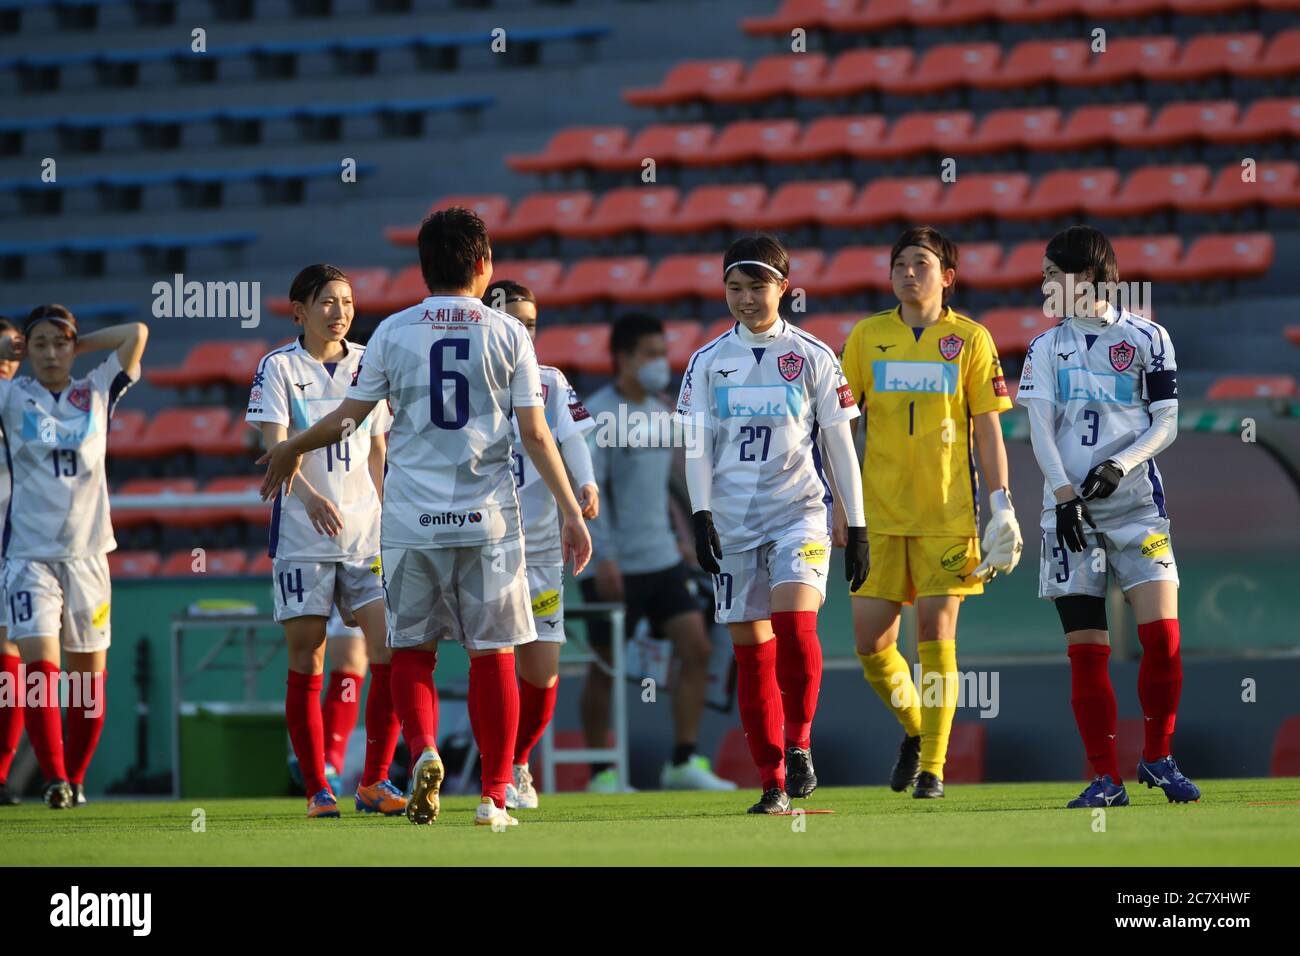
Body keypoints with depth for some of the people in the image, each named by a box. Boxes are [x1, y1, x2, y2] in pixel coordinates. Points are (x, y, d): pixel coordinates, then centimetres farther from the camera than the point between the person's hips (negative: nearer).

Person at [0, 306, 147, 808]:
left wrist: (78, 343, 8)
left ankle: (76, 778, 17)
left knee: (89, 675, 5)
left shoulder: (96, 392, 9)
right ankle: (54, 779, -20)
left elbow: (137, 334, 4)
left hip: (87, 551, 2)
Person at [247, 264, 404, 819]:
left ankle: (374, 783, 1)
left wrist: (385, 516, 12)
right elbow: (274, 444, -14)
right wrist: (309, 494, -31)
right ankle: (318, 790, 7)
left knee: (392, 652, -9)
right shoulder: (279, 367, -3)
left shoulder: (367, 365, 9)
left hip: (366, 534, 3)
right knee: (306, 665, -1)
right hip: (301, 537, -3)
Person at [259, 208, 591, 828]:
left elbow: (347, 418, 8)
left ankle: (423, 751, -14)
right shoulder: (508, 335, 1)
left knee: (412, 650, 11)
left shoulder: (392, 332, 3)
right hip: (487, 519, 0)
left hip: (410, 520, 1)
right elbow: (535, 434, -1)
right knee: (493, 655, 5)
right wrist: (572, 513, 5)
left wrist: (290, 450, 26)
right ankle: (493, 795, 4)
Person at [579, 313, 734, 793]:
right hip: (616, 568, -7)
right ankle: (600, 771, 11)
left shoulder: (661, 413, 12)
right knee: (606, 667, 2)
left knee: (696, 649, -4)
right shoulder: (597, 415, -11)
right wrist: (604, 556, -22)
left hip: (663, 560, 7)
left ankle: (683, 762, 0)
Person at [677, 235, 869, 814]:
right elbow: (698, 445, 5)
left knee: (795, 620, -25)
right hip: (732, 519, 2)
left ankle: (799, 743, -7)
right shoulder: (708, 362, 6)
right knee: (751, 650, 2)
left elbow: (839, 444, 5)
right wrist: (701, 514, -9)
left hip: (798, 509, -2)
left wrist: (857, 525, 3)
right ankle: (772, 782, 7)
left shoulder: (812, 358, 2)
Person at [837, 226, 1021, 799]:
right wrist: (837, 503, 4)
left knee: (936, 633, -7)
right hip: (879, 511, 2)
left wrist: (1001, 506, -3)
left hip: (947, 511, -2)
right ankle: (914, 729, 26)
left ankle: (933, 764, 1)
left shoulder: (970, 339, 2)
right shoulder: (867, 337, 7)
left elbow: (987, 429, 3)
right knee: (870, 641, -1)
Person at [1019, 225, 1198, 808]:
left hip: (1134, 503, -2)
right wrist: (1063, 494, -12)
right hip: (1070, 512, 2)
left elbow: (1166, 424, 2)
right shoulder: (1046, 349, 12)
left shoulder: (1145, 338, 5)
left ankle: (1157, 758, 5)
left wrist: (1120, 465, -15)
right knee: (1086, 650, -2)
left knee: (1161, 636, -11)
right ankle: (1106, 778, 2)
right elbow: (1040, 430, 3)